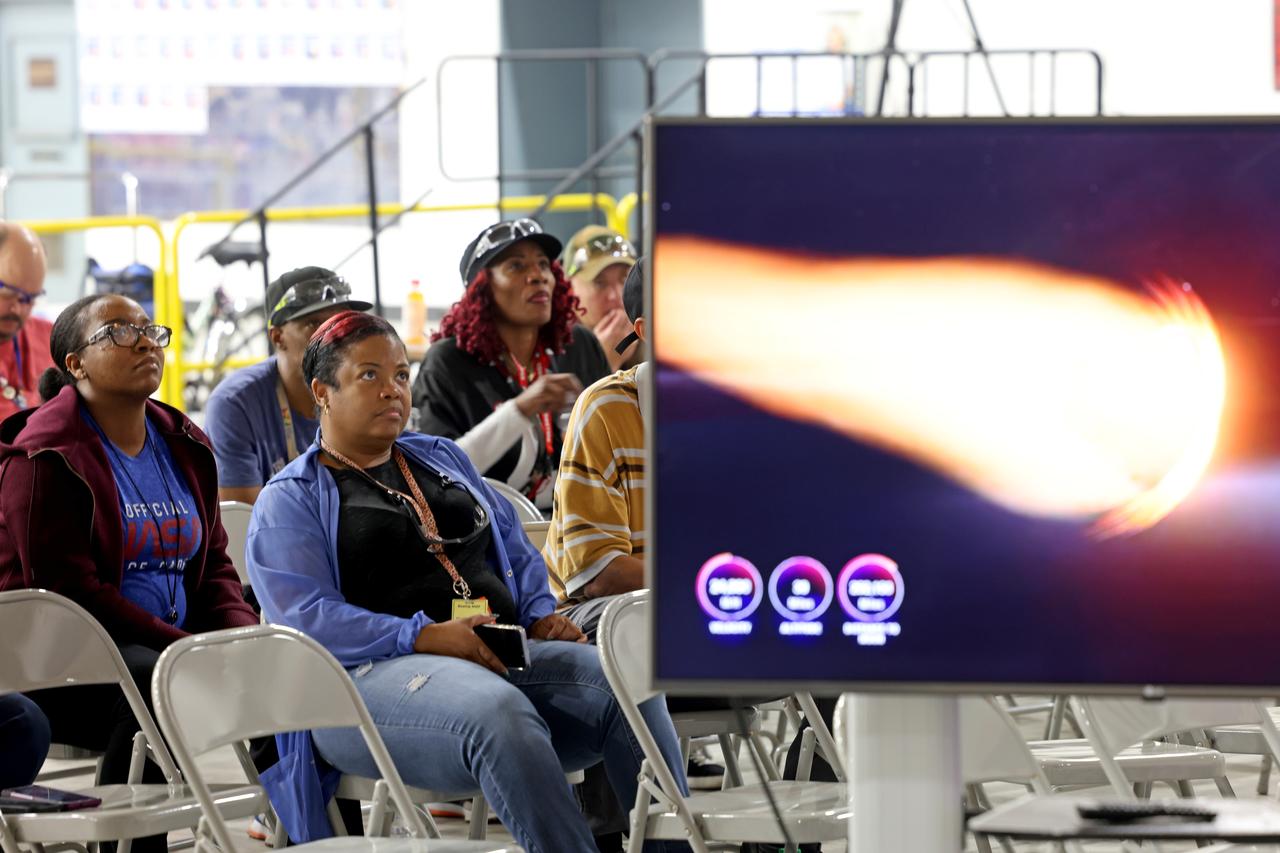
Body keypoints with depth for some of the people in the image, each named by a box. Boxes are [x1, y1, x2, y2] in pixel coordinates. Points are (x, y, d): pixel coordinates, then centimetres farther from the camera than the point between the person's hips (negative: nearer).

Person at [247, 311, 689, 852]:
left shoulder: (442, 458, 28)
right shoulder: (289, 501, 8)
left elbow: (516, 552, 31)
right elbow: (308, 618, -8)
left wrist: (541, 615, 8)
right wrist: (425, 637, -19)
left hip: (502, 656, 6)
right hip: (374, 674, -6)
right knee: (497, 710, -40)